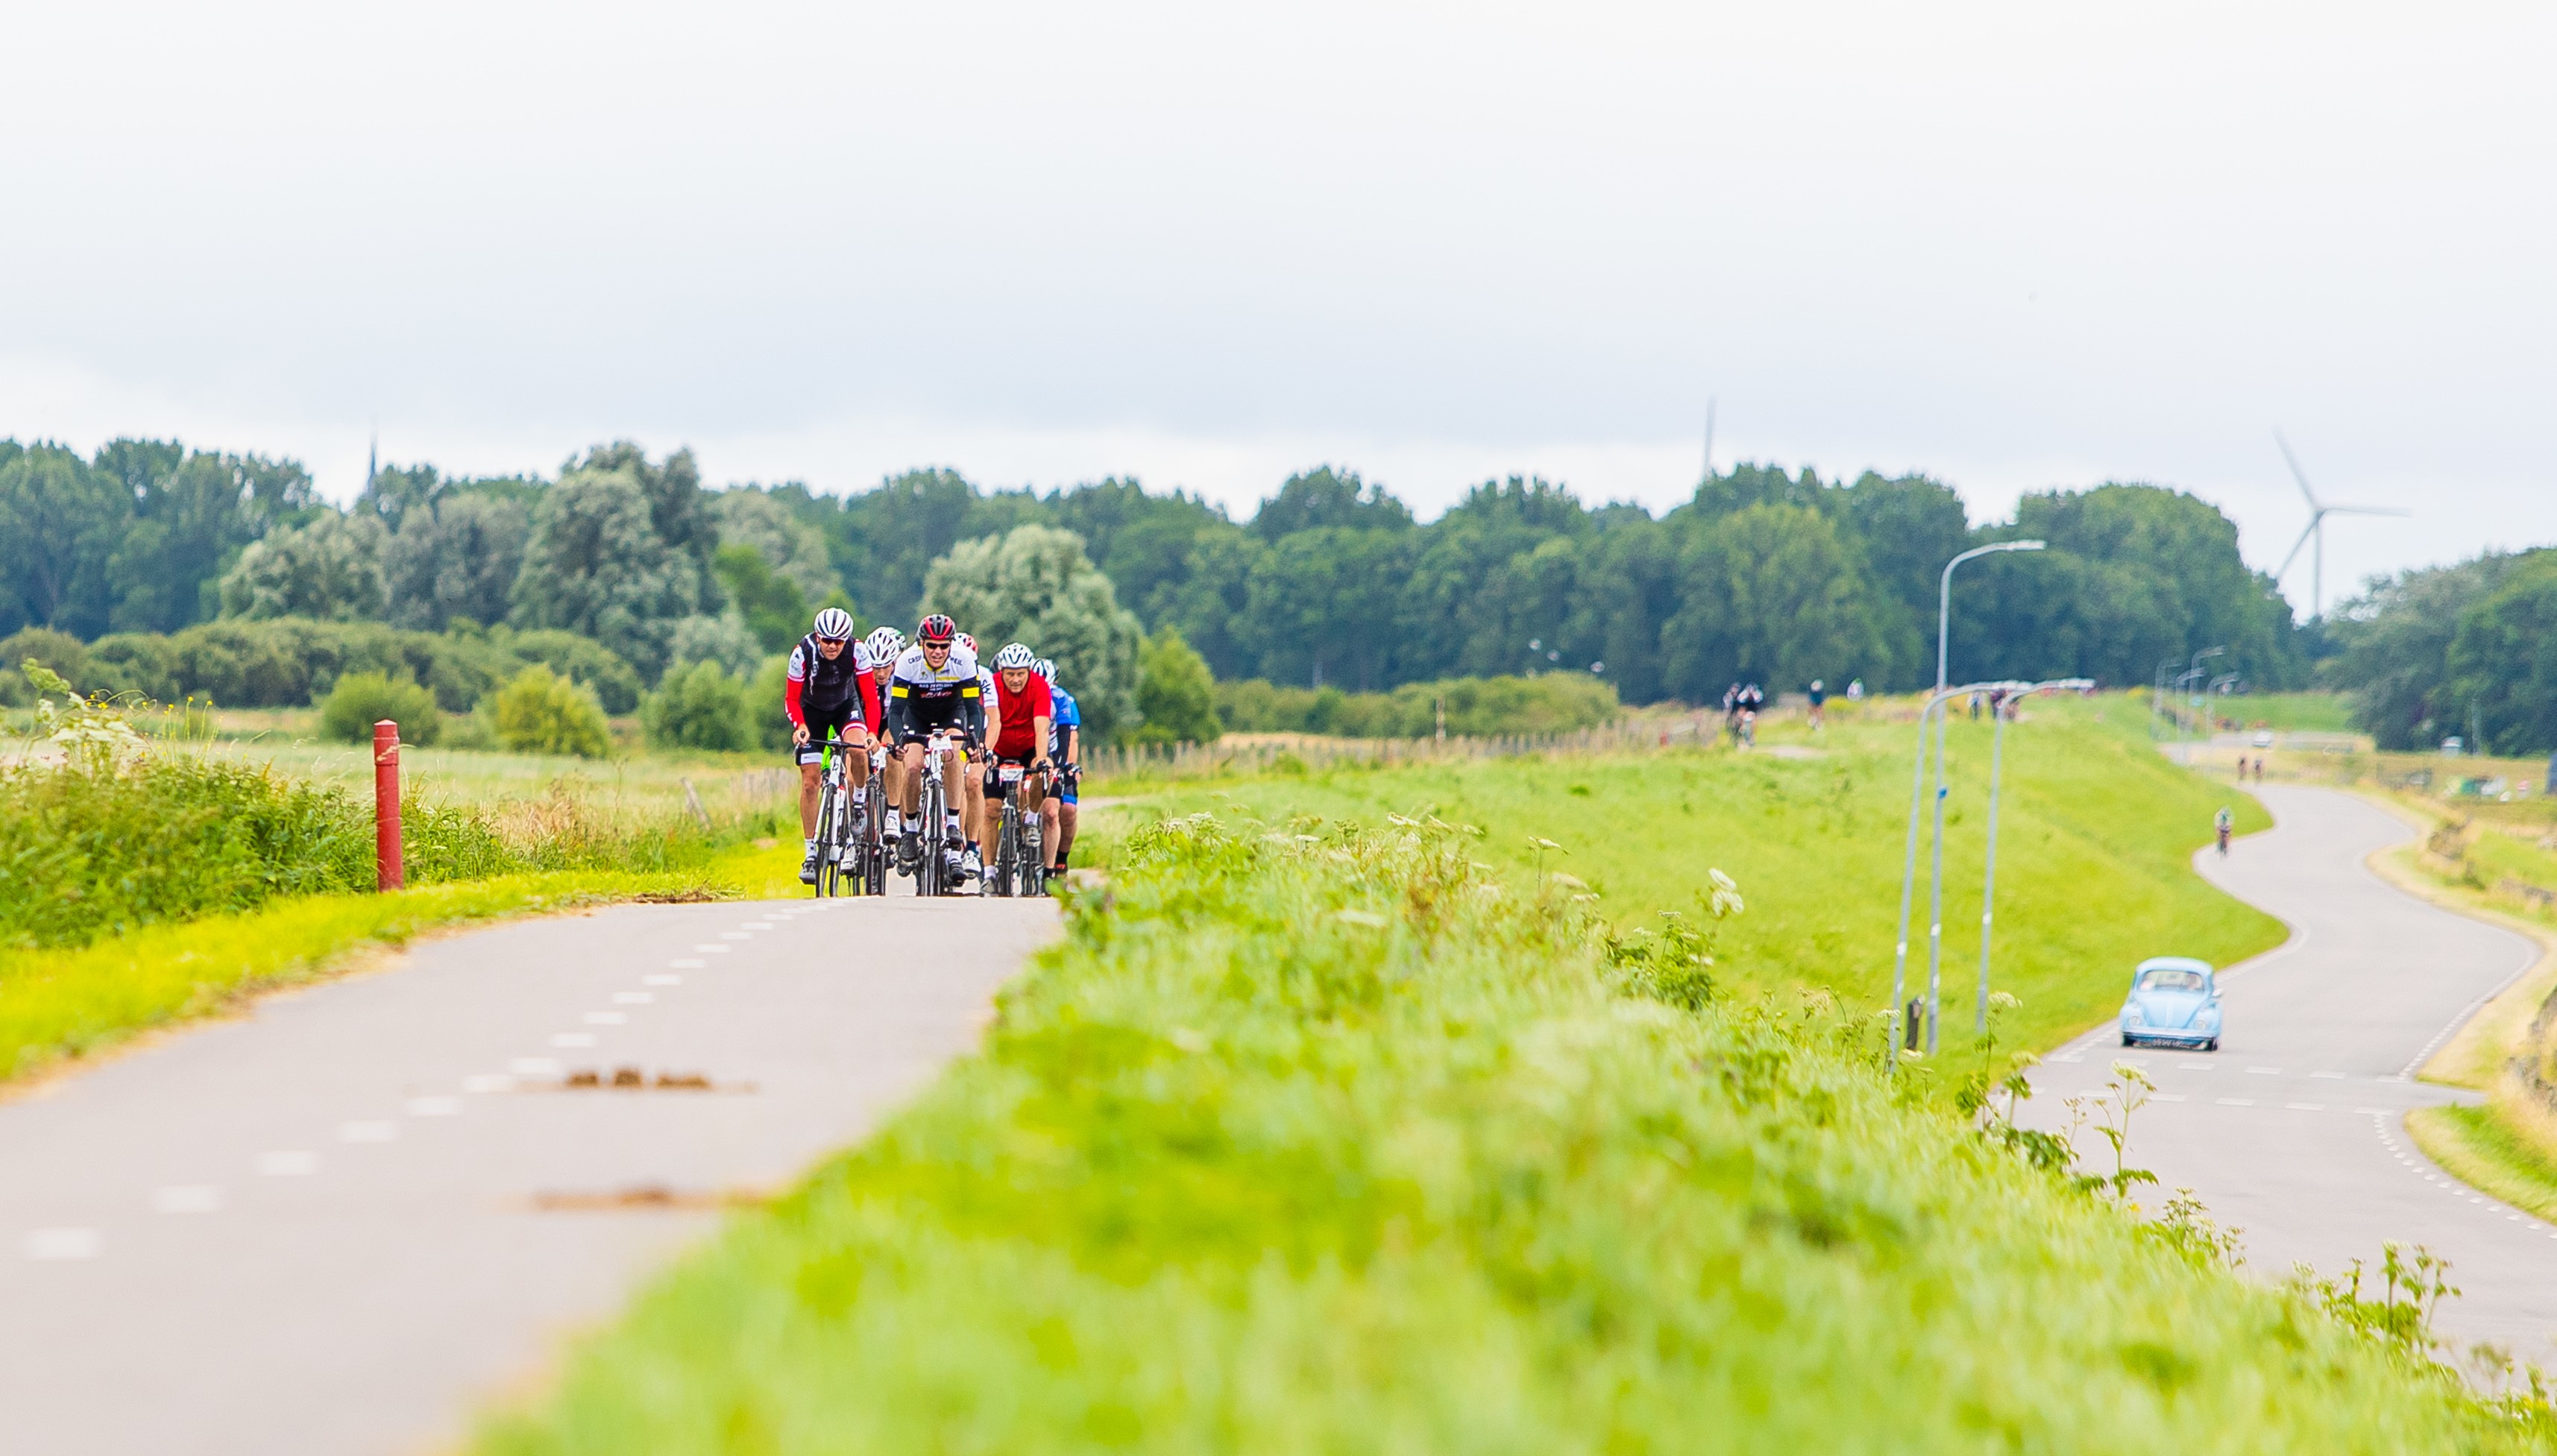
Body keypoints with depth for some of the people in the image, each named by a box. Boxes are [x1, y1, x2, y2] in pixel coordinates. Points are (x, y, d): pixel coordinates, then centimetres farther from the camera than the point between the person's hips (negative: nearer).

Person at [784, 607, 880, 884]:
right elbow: (791, 699, -16)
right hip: (812, 711, 0)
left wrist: (872, 732, -37)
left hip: (846, 705, 0)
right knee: (810, 781, -7)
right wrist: (800, 726, -35)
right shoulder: (802, 654, -28)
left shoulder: (857, 652, -27)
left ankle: (859, 804, -4)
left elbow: (870, 697, -22)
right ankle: (811, 853, 2)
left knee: (857, 750, -32)